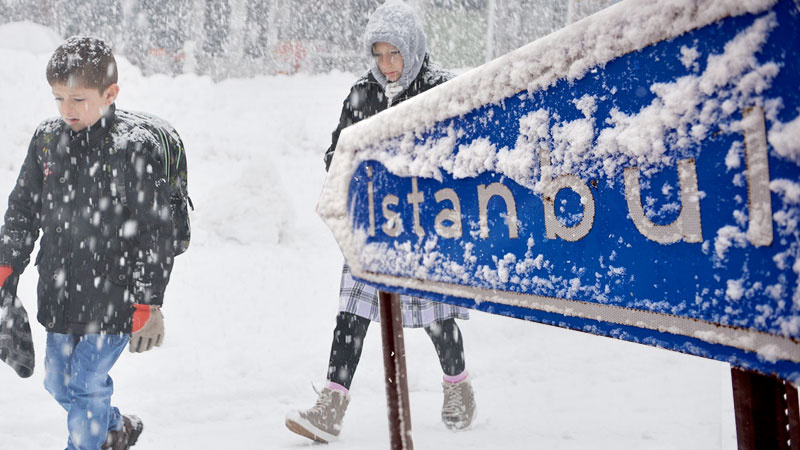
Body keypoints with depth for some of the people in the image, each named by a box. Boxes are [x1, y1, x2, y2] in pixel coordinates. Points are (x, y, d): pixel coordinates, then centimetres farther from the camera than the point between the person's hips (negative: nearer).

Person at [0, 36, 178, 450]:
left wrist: (148, 305, -13)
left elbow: (154, 232, -13)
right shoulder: (46, 138, 1)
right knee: (57, 382, 19)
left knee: (87, 385, 0)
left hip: (112, 296, -6)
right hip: (58, 293, 7)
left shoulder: (136, 146, -15)